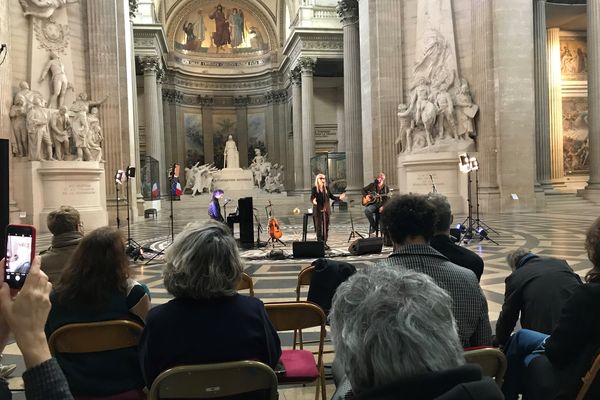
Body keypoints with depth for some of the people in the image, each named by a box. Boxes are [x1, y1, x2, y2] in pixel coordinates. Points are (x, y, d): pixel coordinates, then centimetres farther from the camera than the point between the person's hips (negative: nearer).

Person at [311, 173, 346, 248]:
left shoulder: (326, 188, 10)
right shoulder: (314, 189, -5)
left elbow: (332, 196, 16)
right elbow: (312, 198, -14)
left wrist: (339, 197, 2)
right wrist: (313, 201, -37)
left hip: (326, 210, 5)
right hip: (318, 210, -5)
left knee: (326, 227, 6)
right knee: (319, 227, -3)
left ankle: (324, 242, 15)